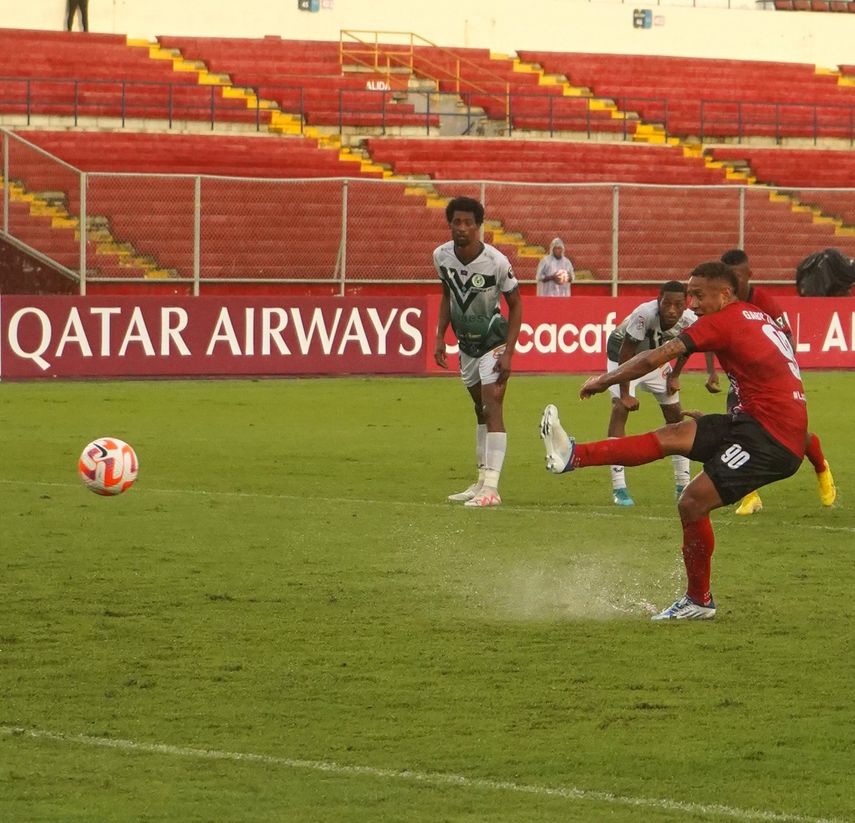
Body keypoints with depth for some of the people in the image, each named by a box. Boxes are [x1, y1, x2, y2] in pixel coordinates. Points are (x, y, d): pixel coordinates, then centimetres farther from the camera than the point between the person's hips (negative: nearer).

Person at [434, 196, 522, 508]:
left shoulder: (496, 262, -24)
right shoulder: (442, 256, -8)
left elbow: (515, 305, -13)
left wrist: (508, 352, -18)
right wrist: (440, 337, 4)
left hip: (493, 341, -6)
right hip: (466, 342, 6)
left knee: (492, 407, -17)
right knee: (480, 410, 16)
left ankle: (491, 487, -23)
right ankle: (482, 480, 23)